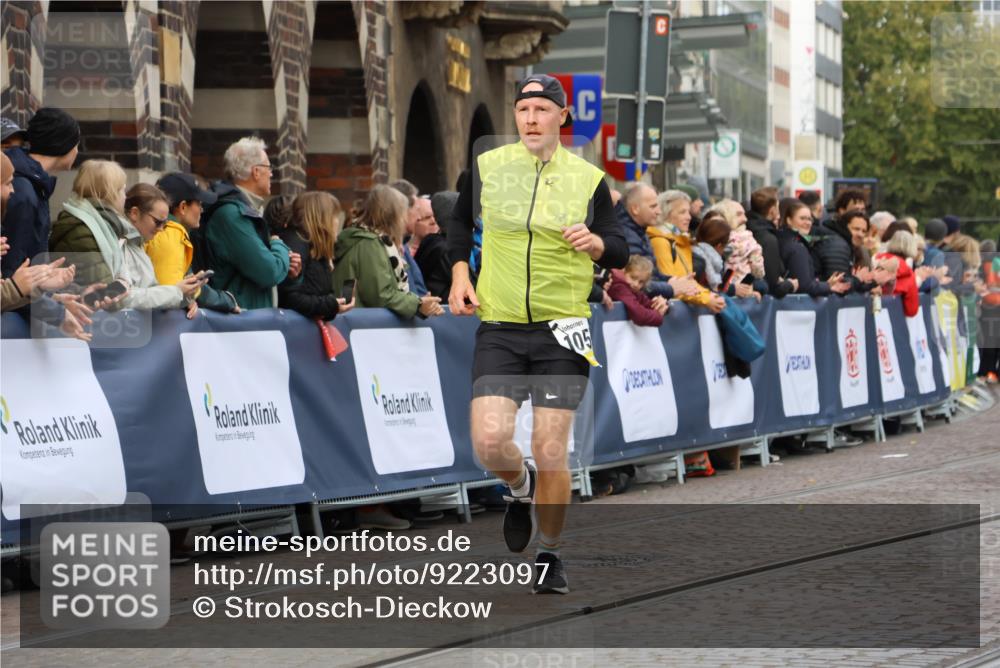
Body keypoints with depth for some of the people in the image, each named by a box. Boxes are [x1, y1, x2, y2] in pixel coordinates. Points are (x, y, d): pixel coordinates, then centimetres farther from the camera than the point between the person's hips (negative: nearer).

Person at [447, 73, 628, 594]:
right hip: (498, 329, 1)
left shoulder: (588, 179, 2)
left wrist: (595, 242, -16)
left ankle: (549, 555, 16)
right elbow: (460, 221, 22)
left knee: (550, 453, -5)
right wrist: (459, 273, 7)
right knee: (490, 442, -13)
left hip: (561, 333, -1)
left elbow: (619, 251, 6)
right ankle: (521, 487, 23)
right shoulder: (486, 166, 5)